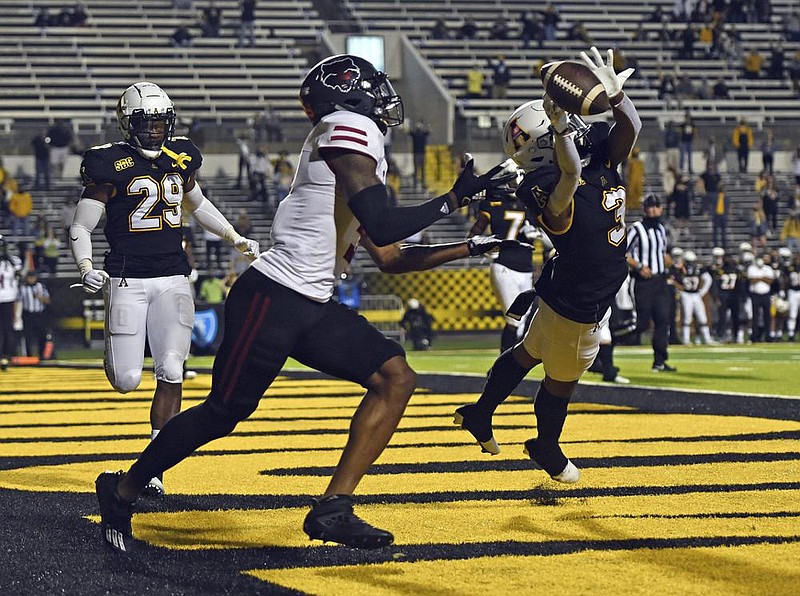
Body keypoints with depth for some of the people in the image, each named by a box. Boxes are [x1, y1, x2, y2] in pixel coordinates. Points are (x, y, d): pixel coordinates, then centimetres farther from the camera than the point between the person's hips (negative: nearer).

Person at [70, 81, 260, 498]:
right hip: (127, 279, -3)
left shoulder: (181, 159, 8)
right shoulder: (112, 166, -7)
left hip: (172, 278, 3)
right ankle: (117, 355, 33)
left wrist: (236, 239, 28)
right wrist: (87, 269, -21)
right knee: (126, 381, -7)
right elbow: (80, 228, -5)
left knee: (171, 373, -9)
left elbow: (197, 204, 30)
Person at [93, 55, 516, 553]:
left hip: (314, 307, 10)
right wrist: (453, 201, -11)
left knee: (396, 378, -2)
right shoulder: (352, 130, -10)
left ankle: (334, 508, -5)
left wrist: (468, 249, 22)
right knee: (225, 412, 0)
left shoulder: (357, 141, 19)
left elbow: (390, 259, 24)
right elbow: (381, 227, -20)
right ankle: (123, 490, 20)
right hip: (273, 300, -10)